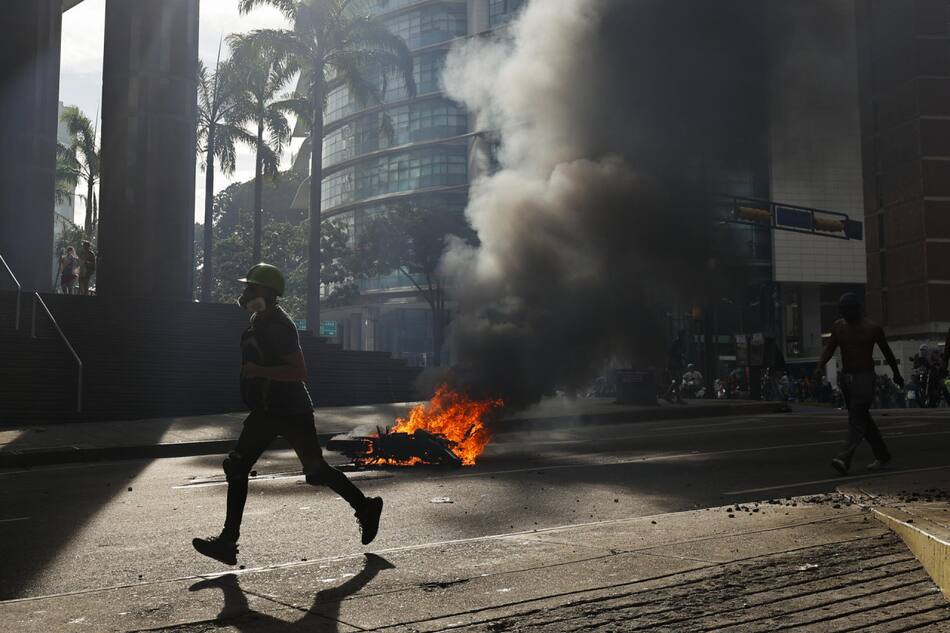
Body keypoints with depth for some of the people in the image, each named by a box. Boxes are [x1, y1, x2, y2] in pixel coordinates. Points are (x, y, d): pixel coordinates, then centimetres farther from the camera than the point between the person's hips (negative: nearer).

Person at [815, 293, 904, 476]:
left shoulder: (872, 328, -7)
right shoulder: (838, 326, 5)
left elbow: (887, 352, 4)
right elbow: (829, 348, 2)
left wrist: (897, 374, 15)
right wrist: (820, 365, -18)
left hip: (864, 377, -6)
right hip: (846, 377, 6)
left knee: (857, 419, -14)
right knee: (863, 419, 13)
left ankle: (845, 459, -23)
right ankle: (883, 456, 26)